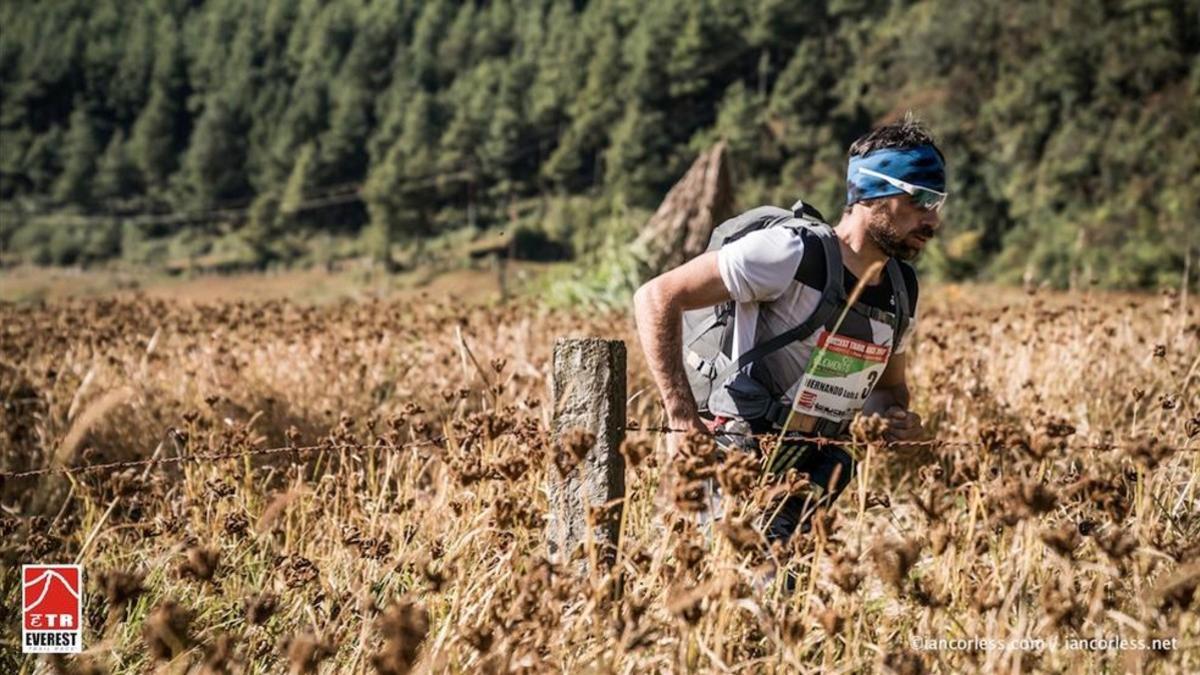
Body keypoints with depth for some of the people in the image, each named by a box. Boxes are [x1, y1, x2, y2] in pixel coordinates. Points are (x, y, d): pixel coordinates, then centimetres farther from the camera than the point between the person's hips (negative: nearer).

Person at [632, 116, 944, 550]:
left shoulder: (902, 290, 9)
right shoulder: (794, 253, -14)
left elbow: (890, 385, 27)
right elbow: (656, 298, -16)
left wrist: (897, 418, 1)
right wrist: (682, 415, -22)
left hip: (809, 479, 7)